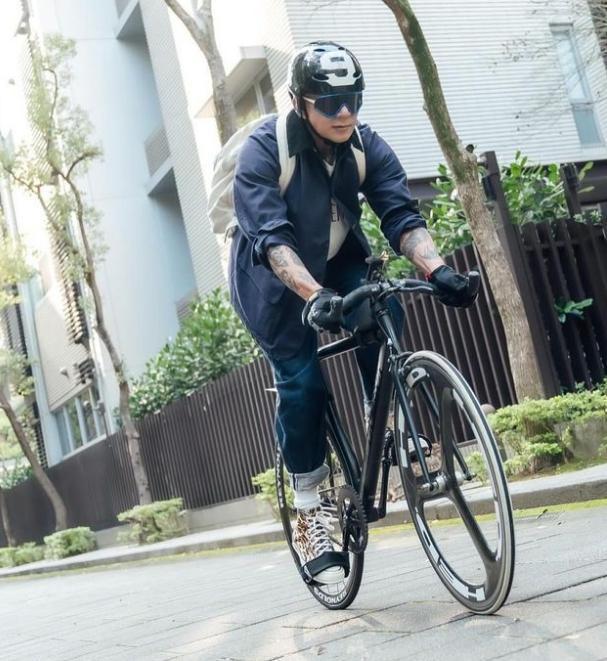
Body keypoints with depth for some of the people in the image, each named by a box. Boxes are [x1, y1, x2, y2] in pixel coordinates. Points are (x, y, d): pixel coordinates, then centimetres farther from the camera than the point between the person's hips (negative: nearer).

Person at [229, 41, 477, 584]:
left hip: (338, 263, 4)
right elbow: (271, 238, -37)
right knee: (301, 382, -13)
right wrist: (314, 296, -52)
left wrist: (437, 268, -41)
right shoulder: (263, 151, -26)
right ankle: (310, 510, 3)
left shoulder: (367, 146, -14)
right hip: (276, 281, -3)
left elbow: (401, 215, -22)